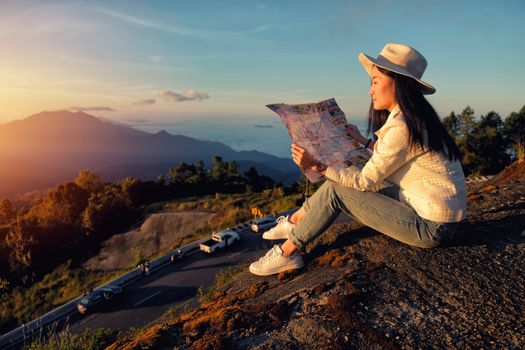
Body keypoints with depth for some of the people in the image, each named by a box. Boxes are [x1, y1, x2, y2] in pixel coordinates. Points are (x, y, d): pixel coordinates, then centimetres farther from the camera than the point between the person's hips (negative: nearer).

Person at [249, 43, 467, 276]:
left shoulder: (402, 127, -23)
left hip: (432, 225, -9)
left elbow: (366, 179, -17)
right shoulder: (414, 117, 7)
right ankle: (295, 221, 20)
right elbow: (386, 157, 16)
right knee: (344, 180, 7)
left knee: (335, 191, -11)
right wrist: (362, 141, 23)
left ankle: (287, 253, 3)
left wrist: (318, 166, -17)